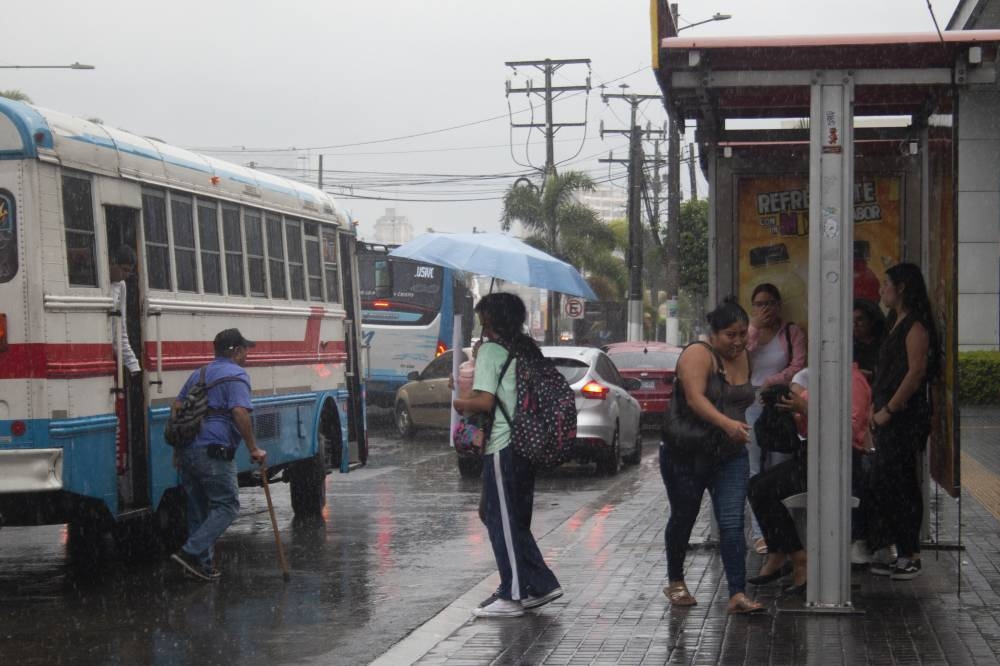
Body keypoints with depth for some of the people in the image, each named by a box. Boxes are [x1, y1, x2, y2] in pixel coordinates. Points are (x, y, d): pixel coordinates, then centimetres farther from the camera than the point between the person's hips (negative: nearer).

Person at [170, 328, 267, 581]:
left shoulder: (199, 374, 21)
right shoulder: (235, 376, -5)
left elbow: (177, 407, 21)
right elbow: (240, 413, -18)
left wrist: (177, 446, 24)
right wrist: (253, 449, -13)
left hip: (187, 451, 8)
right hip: (213, 451, -8)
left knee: (198, 507, 15)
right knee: (226, 505, -2)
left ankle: (202, 564, 16)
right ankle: (191, 553, -14)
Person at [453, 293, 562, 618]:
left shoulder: (490, 350, -12)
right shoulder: (526, 349, 12)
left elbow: (484, 401, -20)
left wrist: (460, 403, 0)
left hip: (501, 447, -8)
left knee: (502, 522, -1)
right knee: (515, 521, 17)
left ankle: (511, 596, 2)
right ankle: (541, 584, 16)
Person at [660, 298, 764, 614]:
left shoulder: (742, 358, 7)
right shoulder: (698, 355, -16)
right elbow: (695, 398, -30)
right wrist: (727, 424, -42)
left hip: (730, 456, 5)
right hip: (686, 455, -5)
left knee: (732, 523, -8)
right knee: (683, 519, 12)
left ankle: (737, 594, -13)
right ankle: (675, 582, 32)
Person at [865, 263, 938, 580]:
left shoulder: (915, 325, -12)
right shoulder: (896, 323, 17)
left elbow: (916, 372, -20)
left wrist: (888, 410, -17)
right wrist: (875, 407, 11)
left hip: (905, 416, -10)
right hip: (889, 419, 10)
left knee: (899, 485, -7)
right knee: (883, 484, 10)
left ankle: (911, 558, -1)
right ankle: (902, 555, 15)